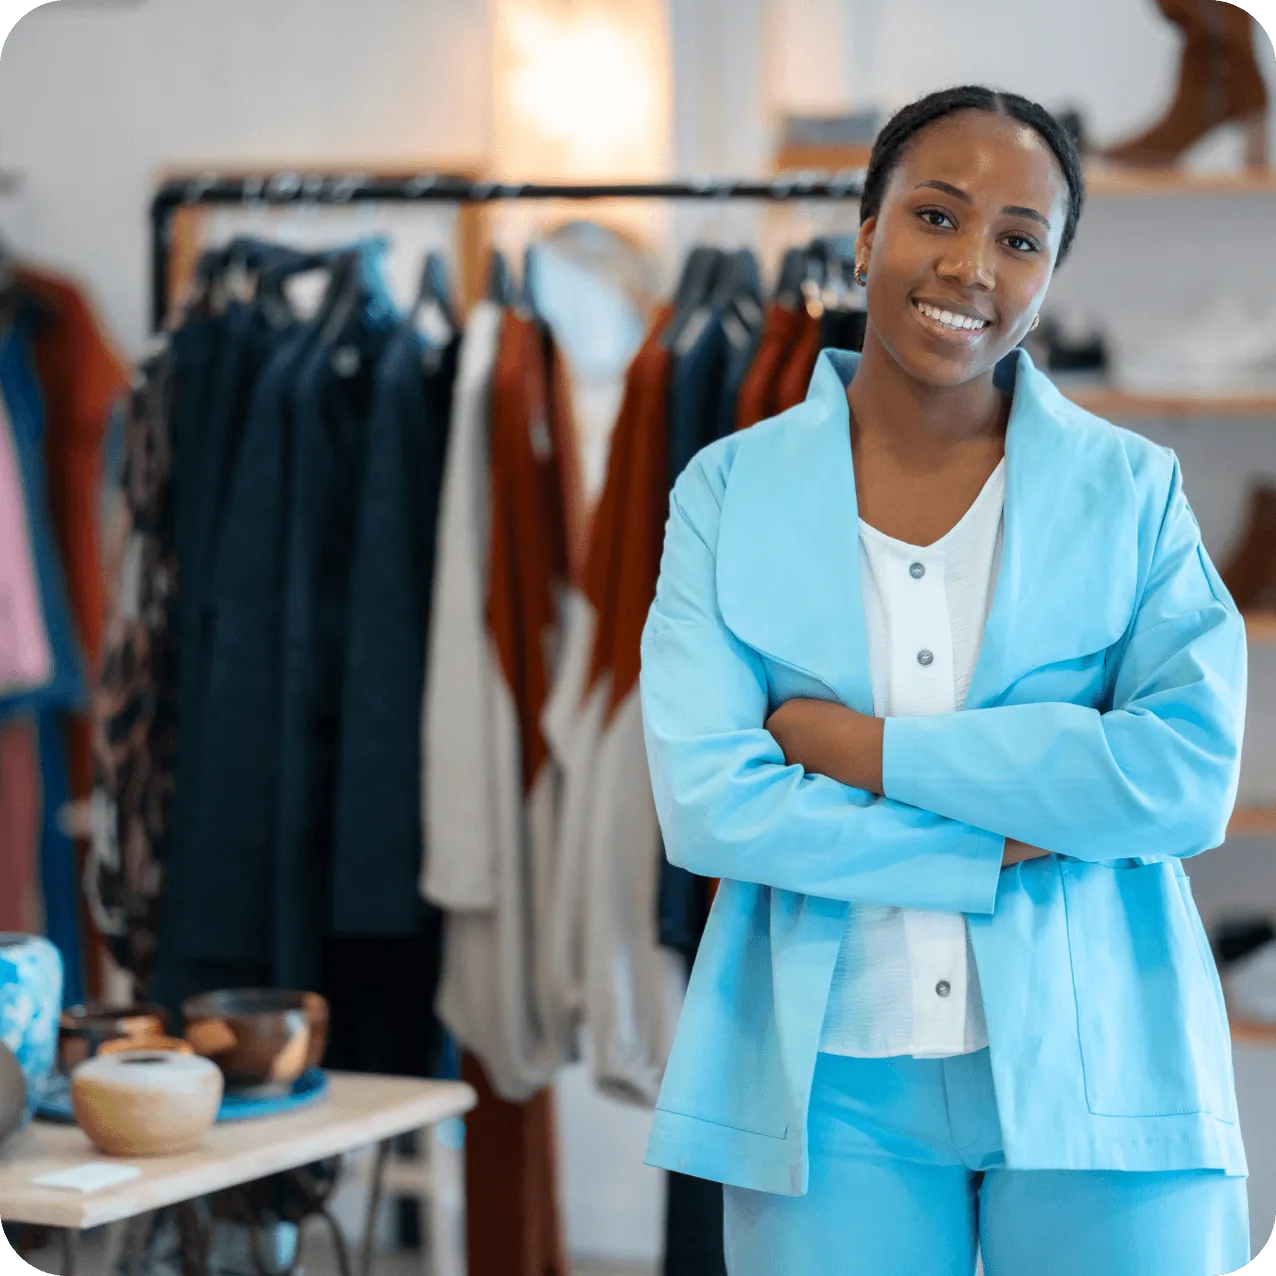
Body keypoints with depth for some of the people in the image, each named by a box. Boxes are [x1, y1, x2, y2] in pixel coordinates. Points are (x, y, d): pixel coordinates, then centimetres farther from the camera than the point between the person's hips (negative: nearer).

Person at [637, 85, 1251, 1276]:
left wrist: (861, 746, -13)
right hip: (831, 1089, 0)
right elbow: (706, 803, -8)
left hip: (1094, 1080, 0)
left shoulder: (1129, 489, 2)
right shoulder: (729, 491, 2)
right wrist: (1005, 844, -12)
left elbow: (1192, 774, -12)